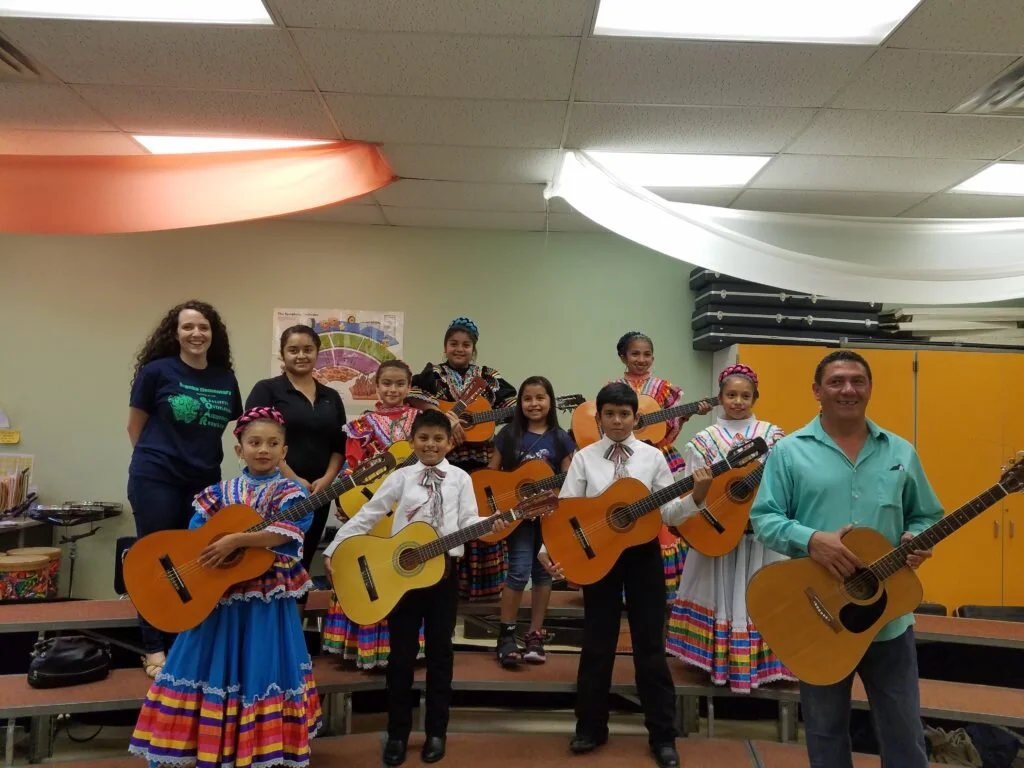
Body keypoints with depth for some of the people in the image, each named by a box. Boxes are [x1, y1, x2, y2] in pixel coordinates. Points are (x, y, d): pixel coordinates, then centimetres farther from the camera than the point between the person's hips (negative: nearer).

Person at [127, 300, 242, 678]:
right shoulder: (157, 371, -7)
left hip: (205, 482, 4)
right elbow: (135, 426, 1)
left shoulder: (225, 378, 3)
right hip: (155, 481, -4)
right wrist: (156, 458, 5)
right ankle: (154, 648, 17)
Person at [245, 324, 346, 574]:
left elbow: (340, 445, 12)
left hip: (318, 493, 5)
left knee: (303, 562, 11)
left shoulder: (331, 397, 13)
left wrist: (327, 478, -5)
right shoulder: (267, 390, -1)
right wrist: (293, 480, -15)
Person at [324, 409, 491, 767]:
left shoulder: (460, 478, 3)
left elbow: (469, 521, -2)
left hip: (444, 572, 0)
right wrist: (335, 548, -3)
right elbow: (368, 514, 1)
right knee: (402, 653, 8)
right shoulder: (401, 477, 2)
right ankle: (397, 733, 23)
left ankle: (436, 731, 25)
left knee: (439, 651, 10)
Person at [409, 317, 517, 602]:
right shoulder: (432, 374, 5)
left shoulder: (489, 377, 13)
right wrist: (446, 416, -22)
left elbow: (514, 406, 12)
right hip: (443, 464, -2)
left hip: (482, 464, 3)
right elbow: (413, 397, -14)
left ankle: (480, 585, 15)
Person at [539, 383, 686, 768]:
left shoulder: (653, 456, -1)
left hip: (643, 555, 0)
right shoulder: (584, 458, -2)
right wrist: (549, 549, -19)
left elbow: (668, 513, -1)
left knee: (650, 645, 8)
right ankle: (590, 728, 27)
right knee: (597, 644, 11)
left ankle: (663, 736, 23)